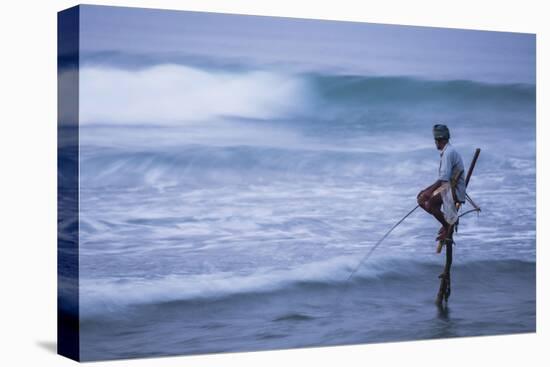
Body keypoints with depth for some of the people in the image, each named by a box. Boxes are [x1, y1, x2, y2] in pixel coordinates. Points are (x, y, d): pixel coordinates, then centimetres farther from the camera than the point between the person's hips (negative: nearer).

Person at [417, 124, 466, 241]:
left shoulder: (448, 152, -16)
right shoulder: (447, 151, 16)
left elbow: (444, 177, -26)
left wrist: (430, 191, -27)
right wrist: (428, 189, 16)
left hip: (454, 191, -10)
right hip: (448, 187, 10)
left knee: (429, 203, -25)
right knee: (421, 199, 6)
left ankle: (447, 227, -8)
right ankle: (447, 222, 8)